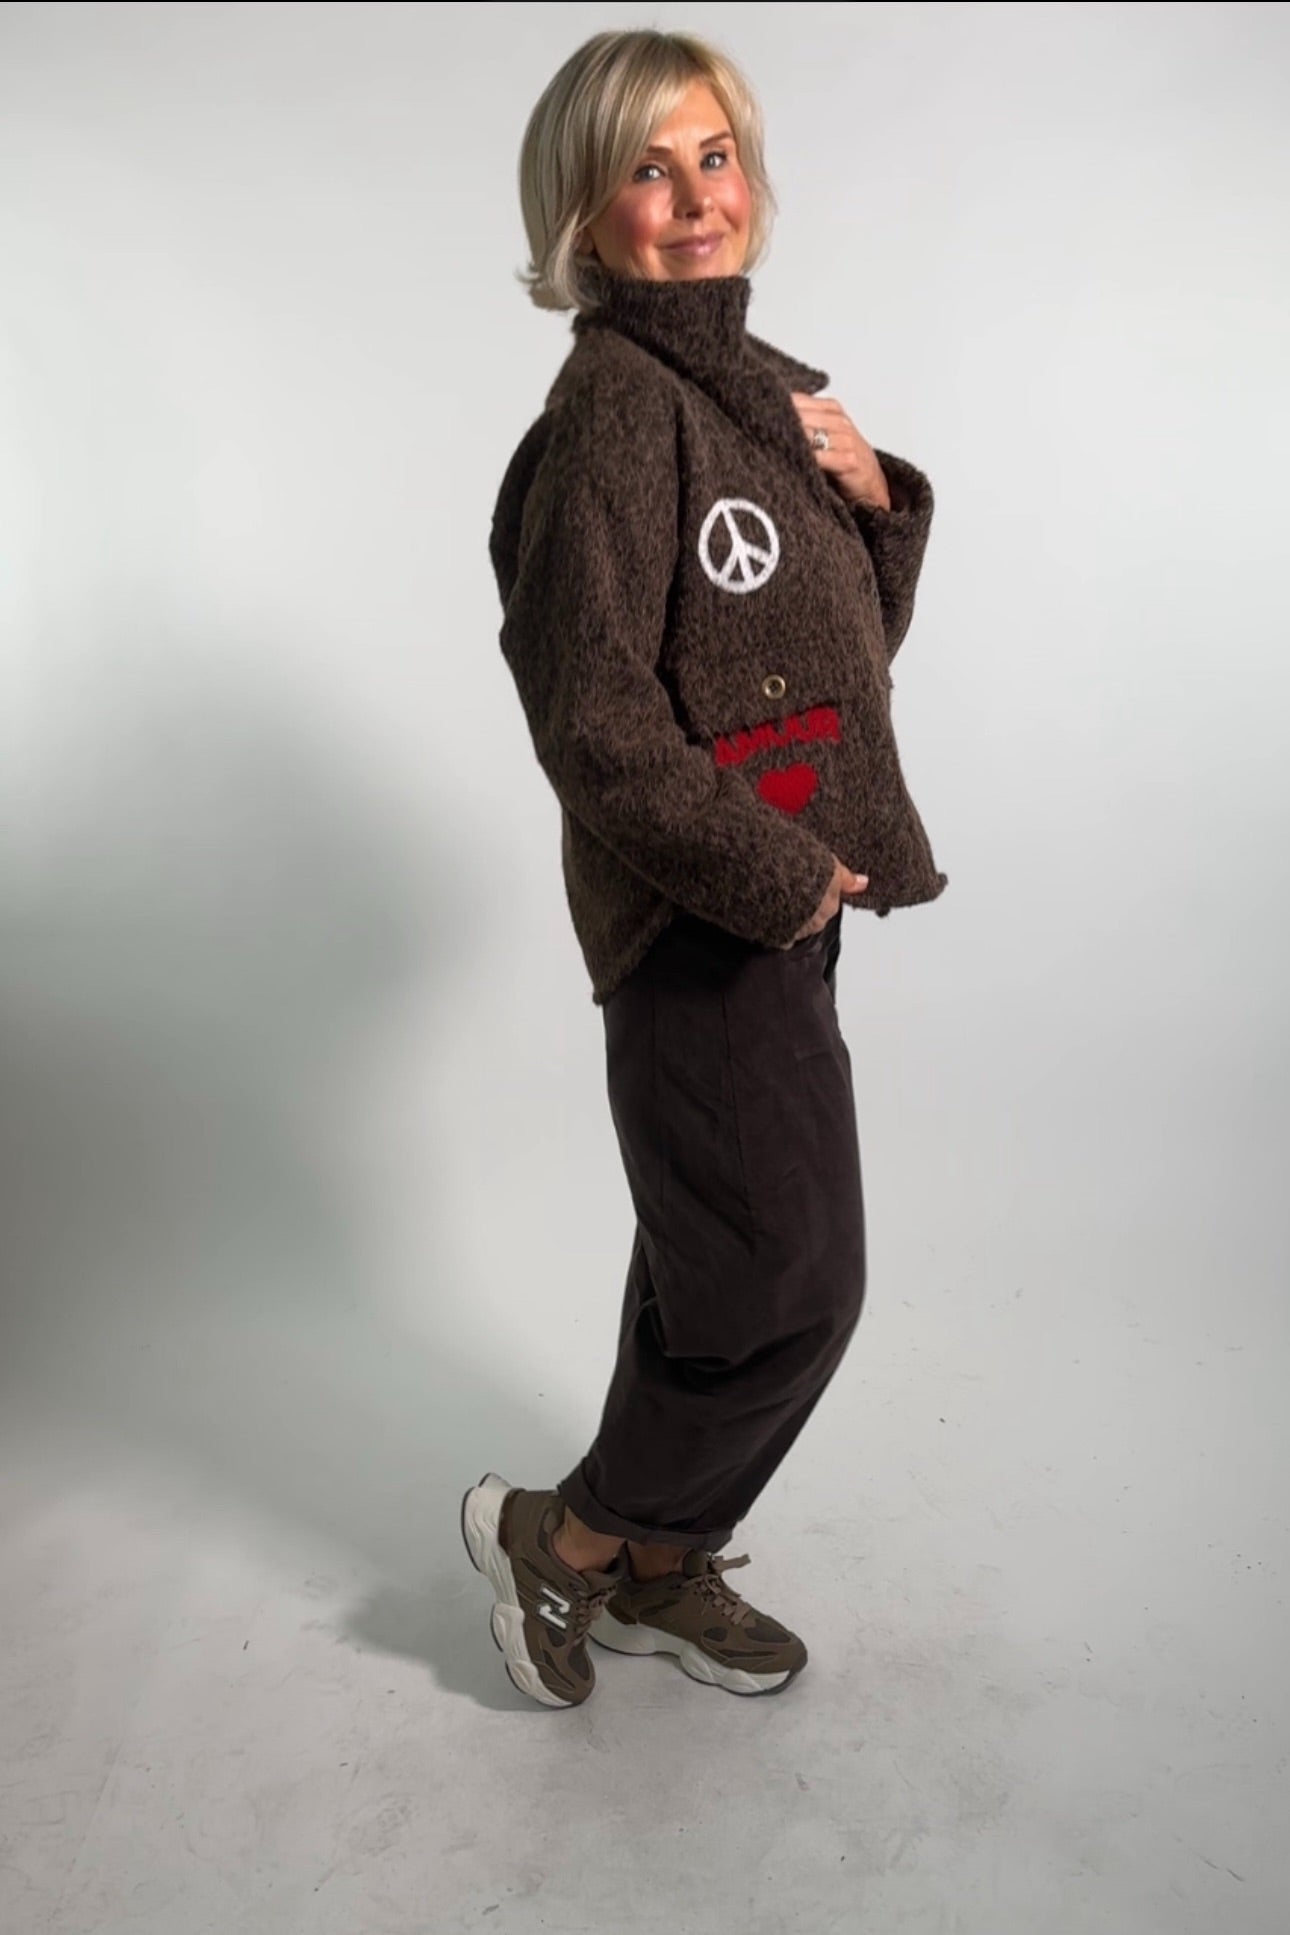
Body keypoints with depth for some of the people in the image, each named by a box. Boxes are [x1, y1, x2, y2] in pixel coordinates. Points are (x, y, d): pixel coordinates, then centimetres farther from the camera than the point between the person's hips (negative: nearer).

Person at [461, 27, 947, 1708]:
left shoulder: (758, 385, 11)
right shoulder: (618, 406, -17)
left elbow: (859, 647, 17)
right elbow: (596, 722, -23)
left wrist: (873, 497, 0)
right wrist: (786, 878, -17)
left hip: (781, 906, 9)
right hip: (706, 927, -9)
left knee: (713, 1257, 18)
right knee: (792, 1285, 0)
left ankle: (662, 1569, 37)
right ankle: (559, 1535, 23)